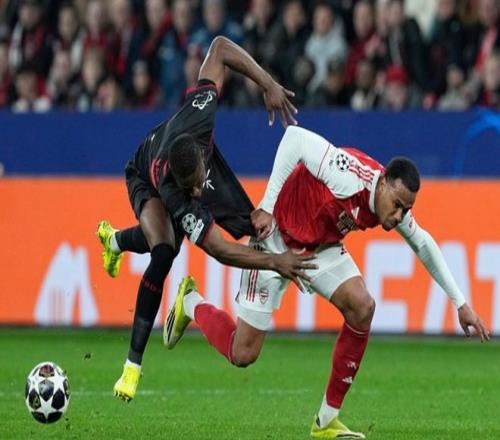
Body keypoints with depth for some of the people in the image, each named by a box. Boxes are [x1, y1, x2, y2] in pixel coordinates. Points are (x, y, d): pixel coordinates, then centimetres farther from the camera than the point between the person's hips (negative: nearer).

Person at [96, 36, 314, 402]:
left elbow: (220, 47, -33)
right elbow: (219, 250, -48)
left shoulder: (197, 114, -44)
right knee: (164, 254, -28)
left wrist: (268, 84, -37)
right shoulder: (173, 193, -48)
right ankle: (134, 364, -17)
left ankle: (117, 239, 59)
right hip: (147, 184, -5)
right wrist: (274, 262, -58)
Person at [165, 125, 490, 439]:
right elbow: (295, 136, -34)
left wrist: (460, 303, 8)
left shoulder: (396, 207, -12)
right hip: (276, 236, -6)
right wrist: (267, 207, -31)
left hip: (321, 247, 7)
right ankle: (190, 302, 30)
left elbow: (424, 244, 8)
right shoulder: (352, 177, -35)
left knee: (362, 307, -17)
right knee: (242, 354, -4)